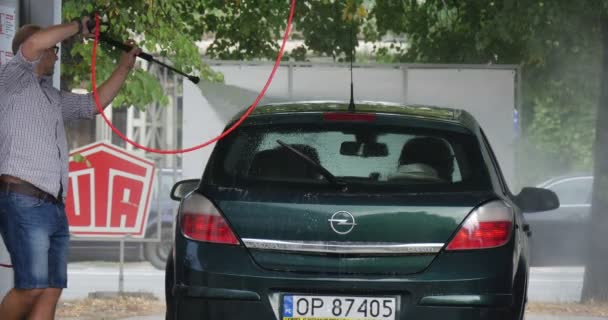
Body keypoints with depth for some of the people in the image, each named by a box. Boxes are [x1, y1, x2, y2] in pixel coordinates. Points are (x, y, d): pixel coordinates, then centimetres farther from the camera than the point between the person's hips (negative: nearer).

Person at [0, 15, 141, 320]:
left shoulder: (52, 97, 28)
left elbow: (94, 104, 37)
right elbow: (33, 44, -15)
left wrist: (124, 68, 33)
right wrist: (78, 27, -3)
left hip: (55, 206, 9)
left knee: (51, 292, 1)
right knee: (32, 287, -17)